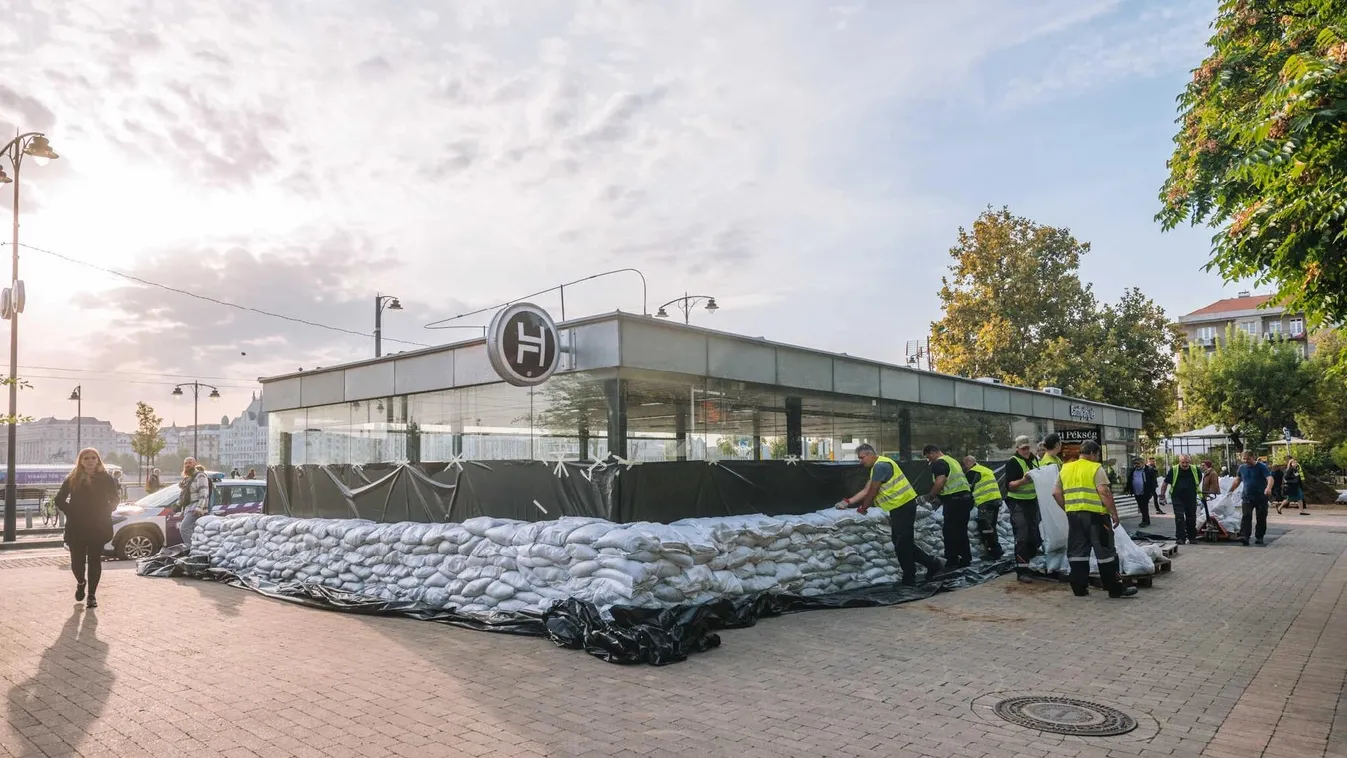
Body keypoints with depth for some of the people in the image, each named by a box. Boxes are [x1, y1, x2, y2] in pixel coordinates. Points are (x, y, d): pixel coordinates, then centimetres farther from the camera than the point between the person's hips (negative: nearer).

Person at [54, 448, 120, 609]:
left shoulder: (106, 478, 1)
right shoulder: (72, 479, 2)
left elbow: (114, 500, 6)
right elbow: (60, 500, 7)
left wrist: (105, 513, -5)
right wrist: (71, 512, -3)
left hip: (98, 527, -1)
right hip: (76, 528, 1)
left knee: (94, 561, 1)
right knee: (77, 562, 3)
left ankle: (92, 595, 11)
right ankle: (81, 583, 35)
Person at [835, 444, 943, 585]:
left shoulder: (880, 465, -17)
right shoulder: (876, 467, 16)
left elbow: (873, 492, -14)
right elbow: (866, 491, 16)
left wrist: (863, 508, -1)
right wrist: (848, 502, 9)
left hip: (904, 506, -10)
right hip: (899, 507, 10)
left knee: (902, 544, -3)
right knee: (903, 544, 14)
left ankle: (909, 579, 6)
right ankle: (932, 564, 20)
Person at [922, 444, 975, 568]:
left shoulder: (938, 463, -8)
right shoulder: (952, 460, 23)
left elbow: (940, 482, -22)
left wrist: (930, 496, -7)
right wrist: (940, 498, 24)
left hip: (954, 500, -9)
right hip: (965, 497, 9)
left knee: (950, 532, -3)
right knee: (961, 531, 15)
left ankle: (952, 562, 0)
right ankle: (965, 559, 19)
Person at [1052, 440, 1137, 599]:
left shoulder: (1065, 468, 12)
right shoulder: (1095, 468, -6)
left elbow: (1056, 493, 10)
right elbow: (1104, 492, -16)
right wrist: (1114, 513, -10)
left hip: (1073, 515, 5)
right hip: (1094, 514, -5)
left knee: (1077, 552, 10)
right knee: (1105, 552, 2)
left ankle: (1079, 588, 13)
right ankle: (1115, 589, 8)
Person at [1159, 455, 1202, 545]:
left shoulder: (1195, 470, 2)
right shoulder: (1174, 470, -5)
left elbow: (1199, 479, 25)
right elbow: (1165, 483, 3)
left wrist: (1197, 489, 23)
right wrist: (1162, 495, 2)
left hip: (1191, 499, 3)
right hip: (1178, 499, -3)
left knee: (1192, 519, 11)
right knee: (1179, 518, -9)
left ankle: (1192, 537, 24)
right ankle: (1180, 538, -7)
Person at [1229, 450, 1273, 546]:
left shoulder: (1262, 466, -5)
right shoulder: (1242, 467, 9)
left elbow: (1270, 478, -18)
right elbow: (1237, 480, 22)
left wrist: (1268, 488, -38)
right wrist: (1230, 491, 21)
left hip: (1261, 497, -3)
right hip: (1247, 497, 3)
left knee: (1261, 518, 4)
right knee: (1246, 517, -11)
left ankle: (1259, 537, 18)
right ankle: (1244, 537, -20)